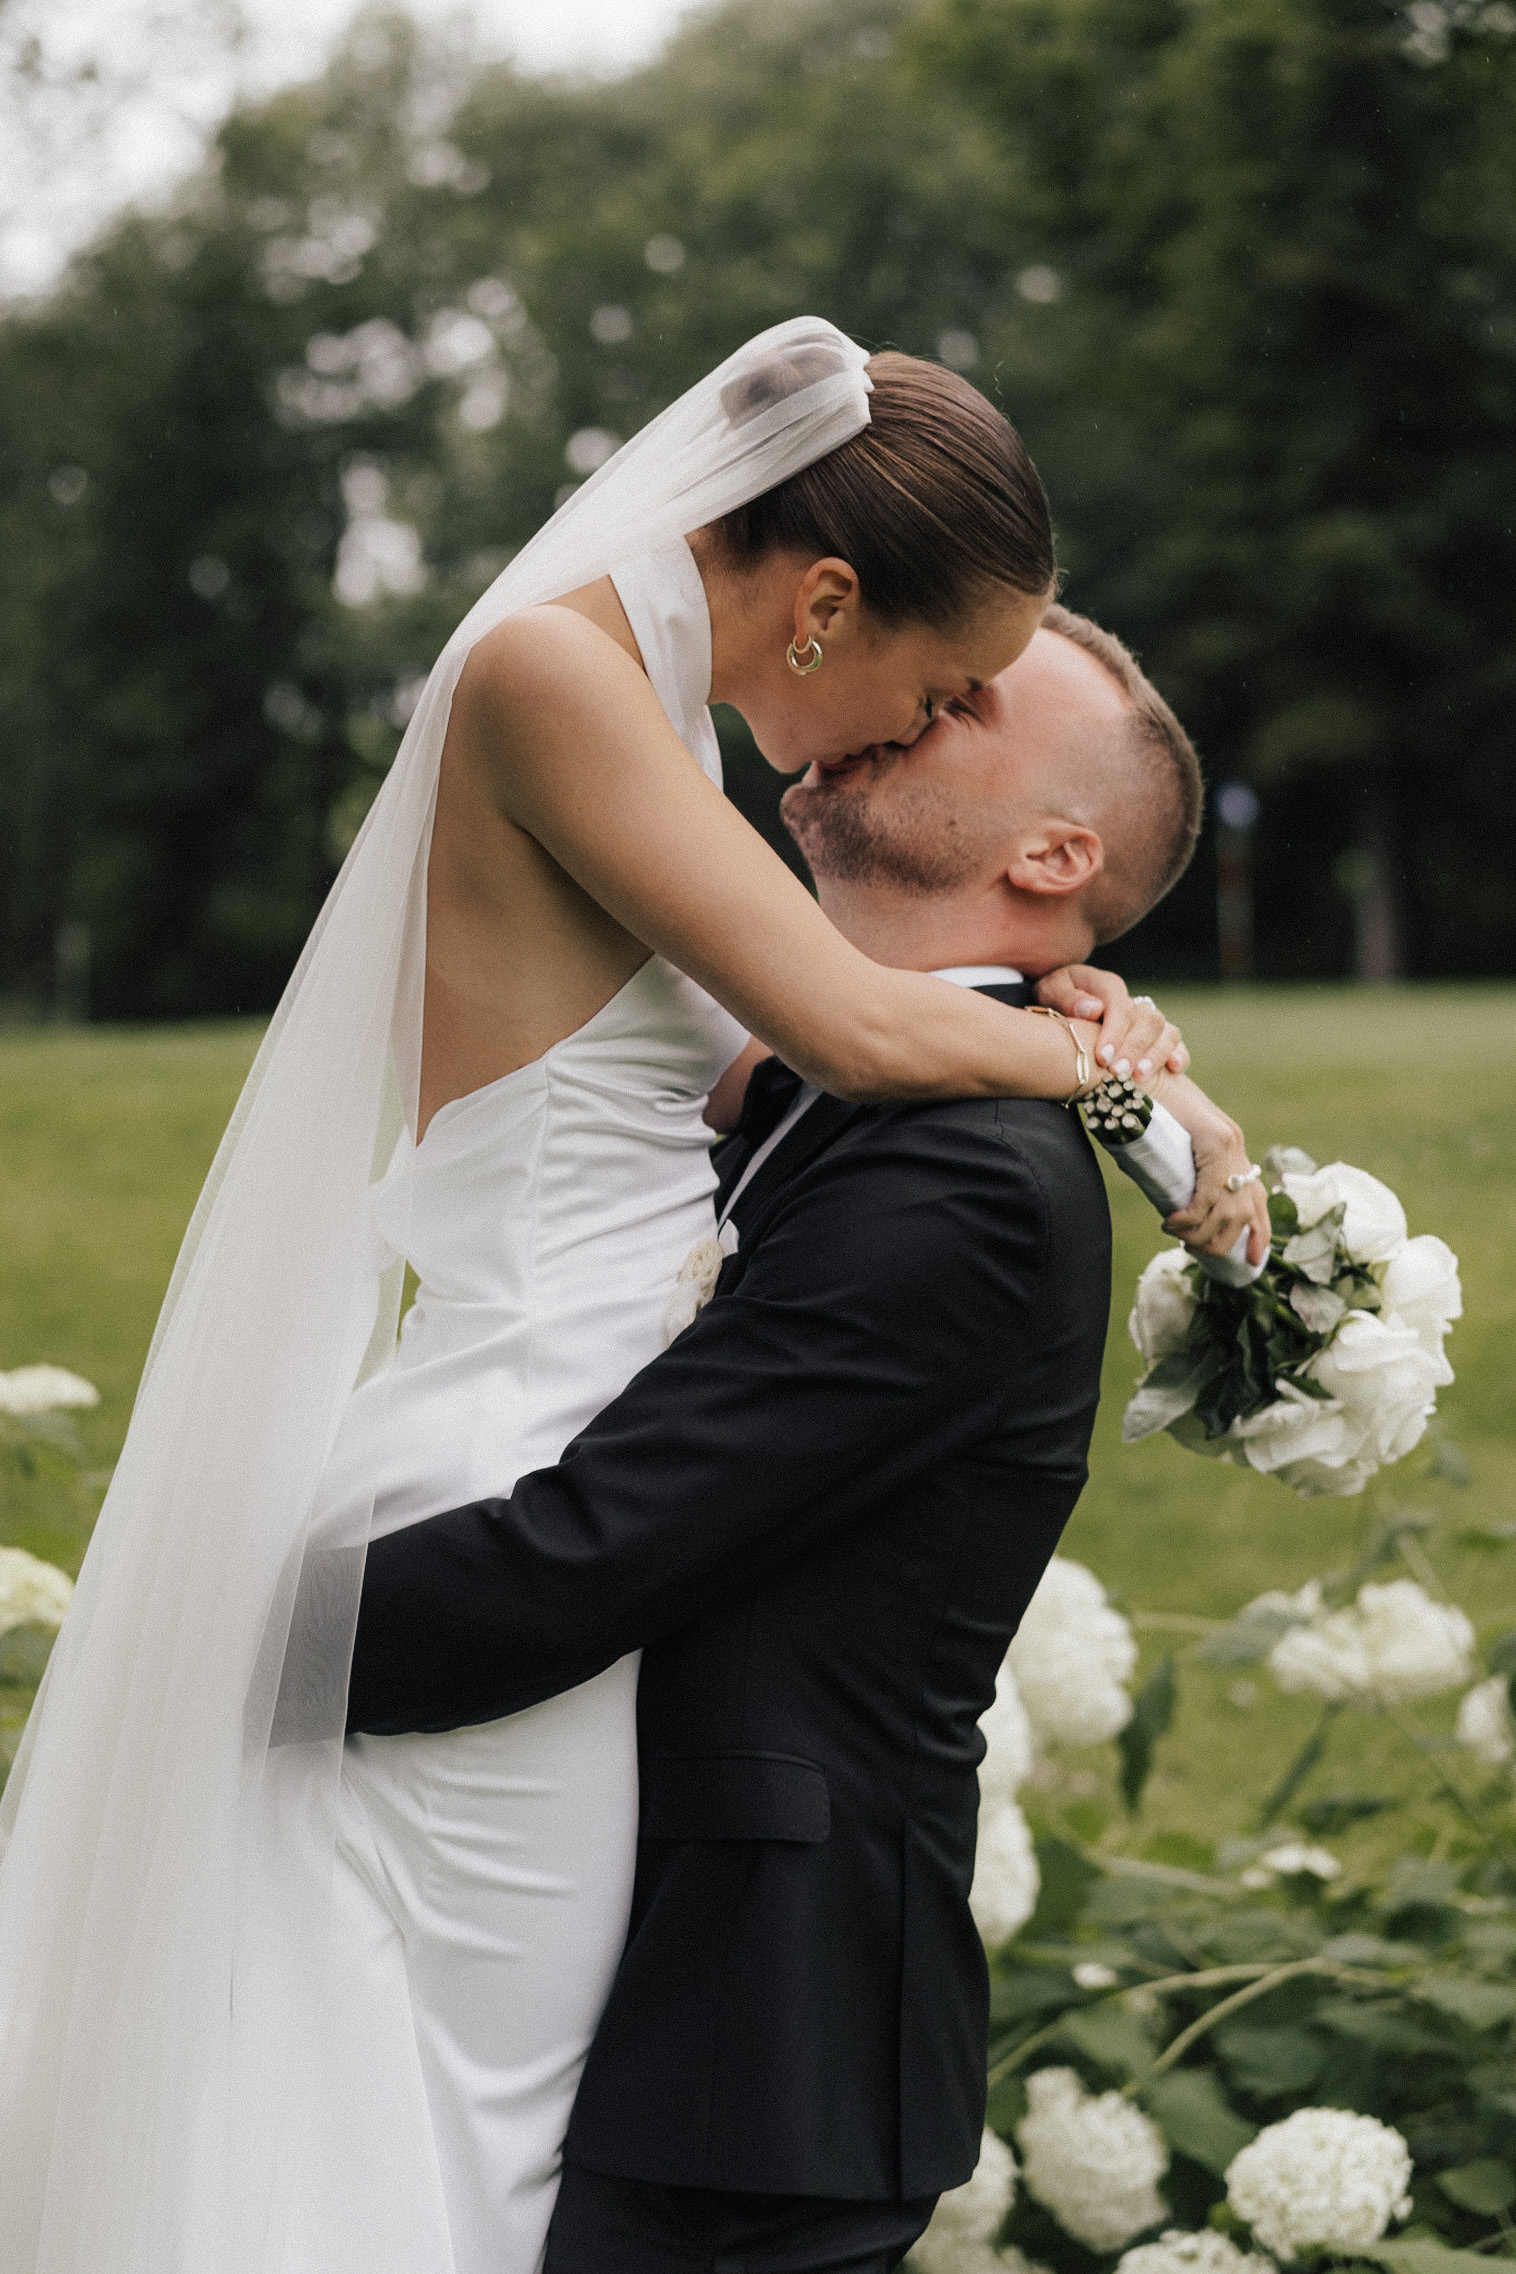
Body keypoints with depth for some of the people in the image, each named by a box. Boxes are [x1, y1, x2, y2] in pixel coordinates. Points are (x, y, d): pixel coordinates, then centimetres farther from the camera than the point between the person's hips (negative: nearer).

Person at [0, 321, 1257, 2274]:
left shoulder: (644, 686, 14)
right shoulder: (550, 665, -15)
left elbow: (752, 1057, 20)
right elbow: (851, 1030, -19)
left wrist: (1044, 1020, 5)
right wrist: (1122, 1071, -2)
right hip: (508, 1504, -10)